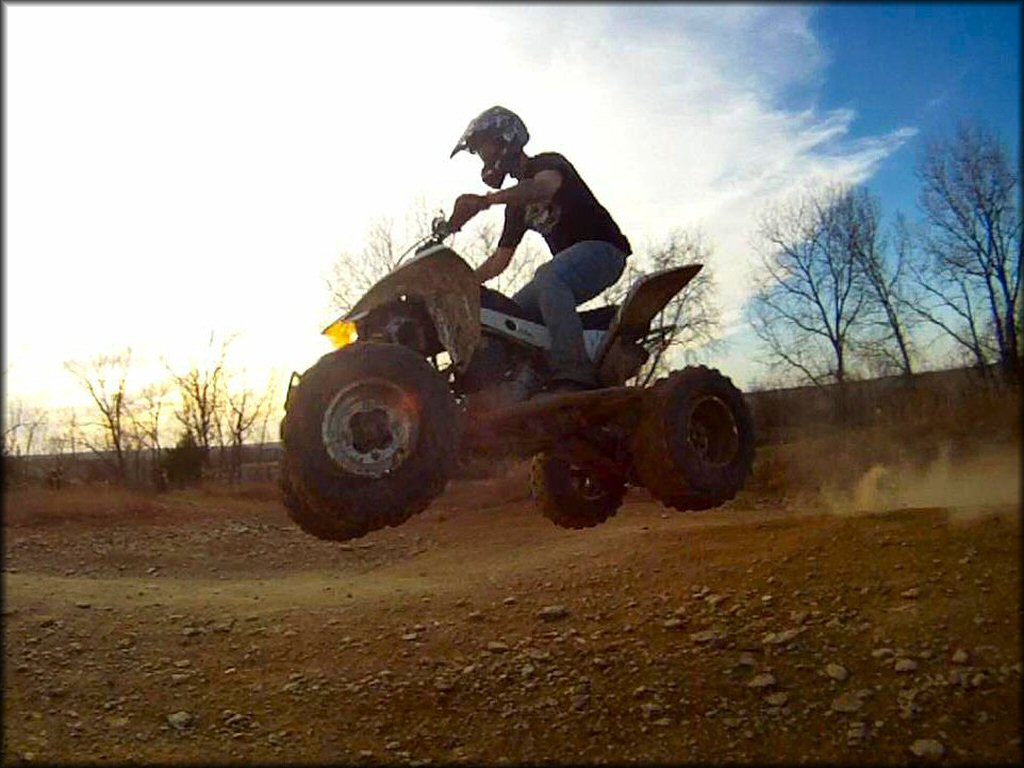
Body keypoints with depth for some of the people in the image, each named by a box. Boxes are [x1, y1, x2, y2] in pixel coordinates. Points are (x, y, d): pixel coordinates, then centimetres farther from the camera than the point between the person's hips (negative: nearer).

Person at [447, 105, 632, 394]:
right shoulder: (516, 201, 21)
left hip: (603, 249, -9)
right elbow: (500, 258, 23)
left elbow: (545, 186, -30)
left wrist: (485, 201, -44)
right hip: (570, 260, 9)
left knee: (548, 277, -38)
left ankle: (574, 374, -46)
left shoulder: (548, 163, -3)